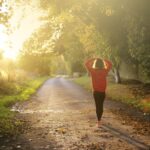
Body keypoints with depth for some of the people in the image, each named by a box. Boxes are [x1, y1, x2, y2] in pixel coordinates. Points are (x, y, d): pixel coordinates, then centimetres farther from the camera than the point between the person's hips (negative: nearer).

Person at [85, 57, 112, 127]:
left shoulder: (93, 71, -10)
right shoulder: (105, 71, -7)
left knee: (98, 106, 2)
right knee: (101, 105, 15)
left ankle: (98, 121, -6)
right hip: (103, 91, 1)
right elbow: (110, 64, 12)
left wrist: (93, 59, 3)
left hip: (96, 91, -1)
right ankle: (99, 120, 26)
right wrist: (103, 60, 8)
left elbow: (86, 63, 3)